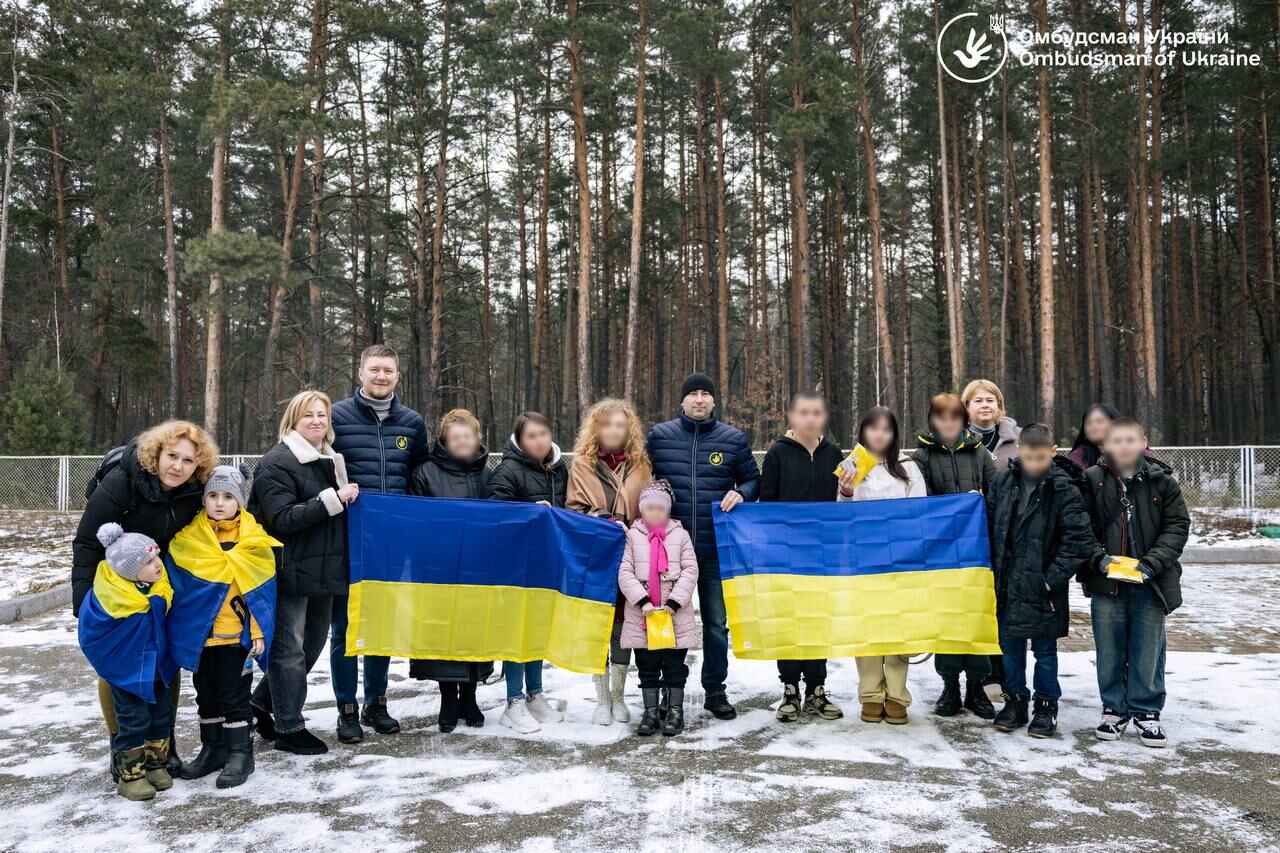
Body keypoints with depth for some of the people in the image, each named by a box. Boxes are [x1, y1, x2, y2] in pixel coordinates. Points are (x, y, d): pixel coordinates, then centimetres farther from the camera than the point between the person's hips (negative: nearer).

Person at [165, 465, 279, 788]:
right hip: (198, 632, 4)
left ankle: (239, 753, 16)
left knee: (234, 695, 4)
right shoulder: (187, 538, -1)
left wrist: (258, 632, -8)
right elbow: (174, 584, 6)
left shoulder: (253, 541, -7)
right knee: (206, 694, 17)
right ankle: (213, 749, 31)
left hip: (236, 634, -4)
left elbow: (261, 590, -5)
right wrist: (173, 627, 5)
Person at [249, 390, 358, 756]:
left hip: (322, 572, 8)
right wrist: (333, 499, -24)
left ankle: (262, 703, 34)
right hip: (290, 572, -8)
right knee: (289, 648, 2)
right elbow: (282, 520, -21)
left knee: (313, 643, 17)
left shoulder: (330, 460, 15)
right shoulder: (277, 463, -11)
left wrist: (349, 498, 7)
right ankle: (289, 729, 15)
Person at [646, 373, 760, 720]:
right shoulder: (659, 435, 4)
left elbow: (754, 480, 11)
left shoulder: (734, 439, 4)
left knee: (716, 622, 9)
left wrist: (740, 493, -9)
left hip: (716, 548, 0)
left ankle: (715, 690, 24)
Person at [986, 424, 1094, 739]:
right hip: (1008, 583, 4)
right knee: (1010, 645, 14)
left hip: (1042, 586, -4)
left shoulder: (1064, 489, -11)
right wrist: (994, 569, 6)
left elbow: (1080, 541, -11)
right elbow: (990, 524, 11)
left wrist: (1053, 577, -14)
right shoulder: (1003, 482, 1)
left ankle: (1046, 706, 24)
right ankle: (1015, 701, 28)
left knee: (1044, 648, 9)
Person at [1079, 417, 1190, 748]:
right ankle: (1114, 709, 23)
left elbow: (1177, 525, 0)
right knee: (1110, 650, 9)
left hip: (1149, 582, 0)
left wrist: (1153, 561, -12)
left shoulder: (1162, 481, 0)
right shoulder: (1092, 480, -2)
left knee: (1148, 649, 7)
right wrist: (1098, 556, -14)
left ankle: (1146, 711, 22)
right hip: (1105, 581, 0)